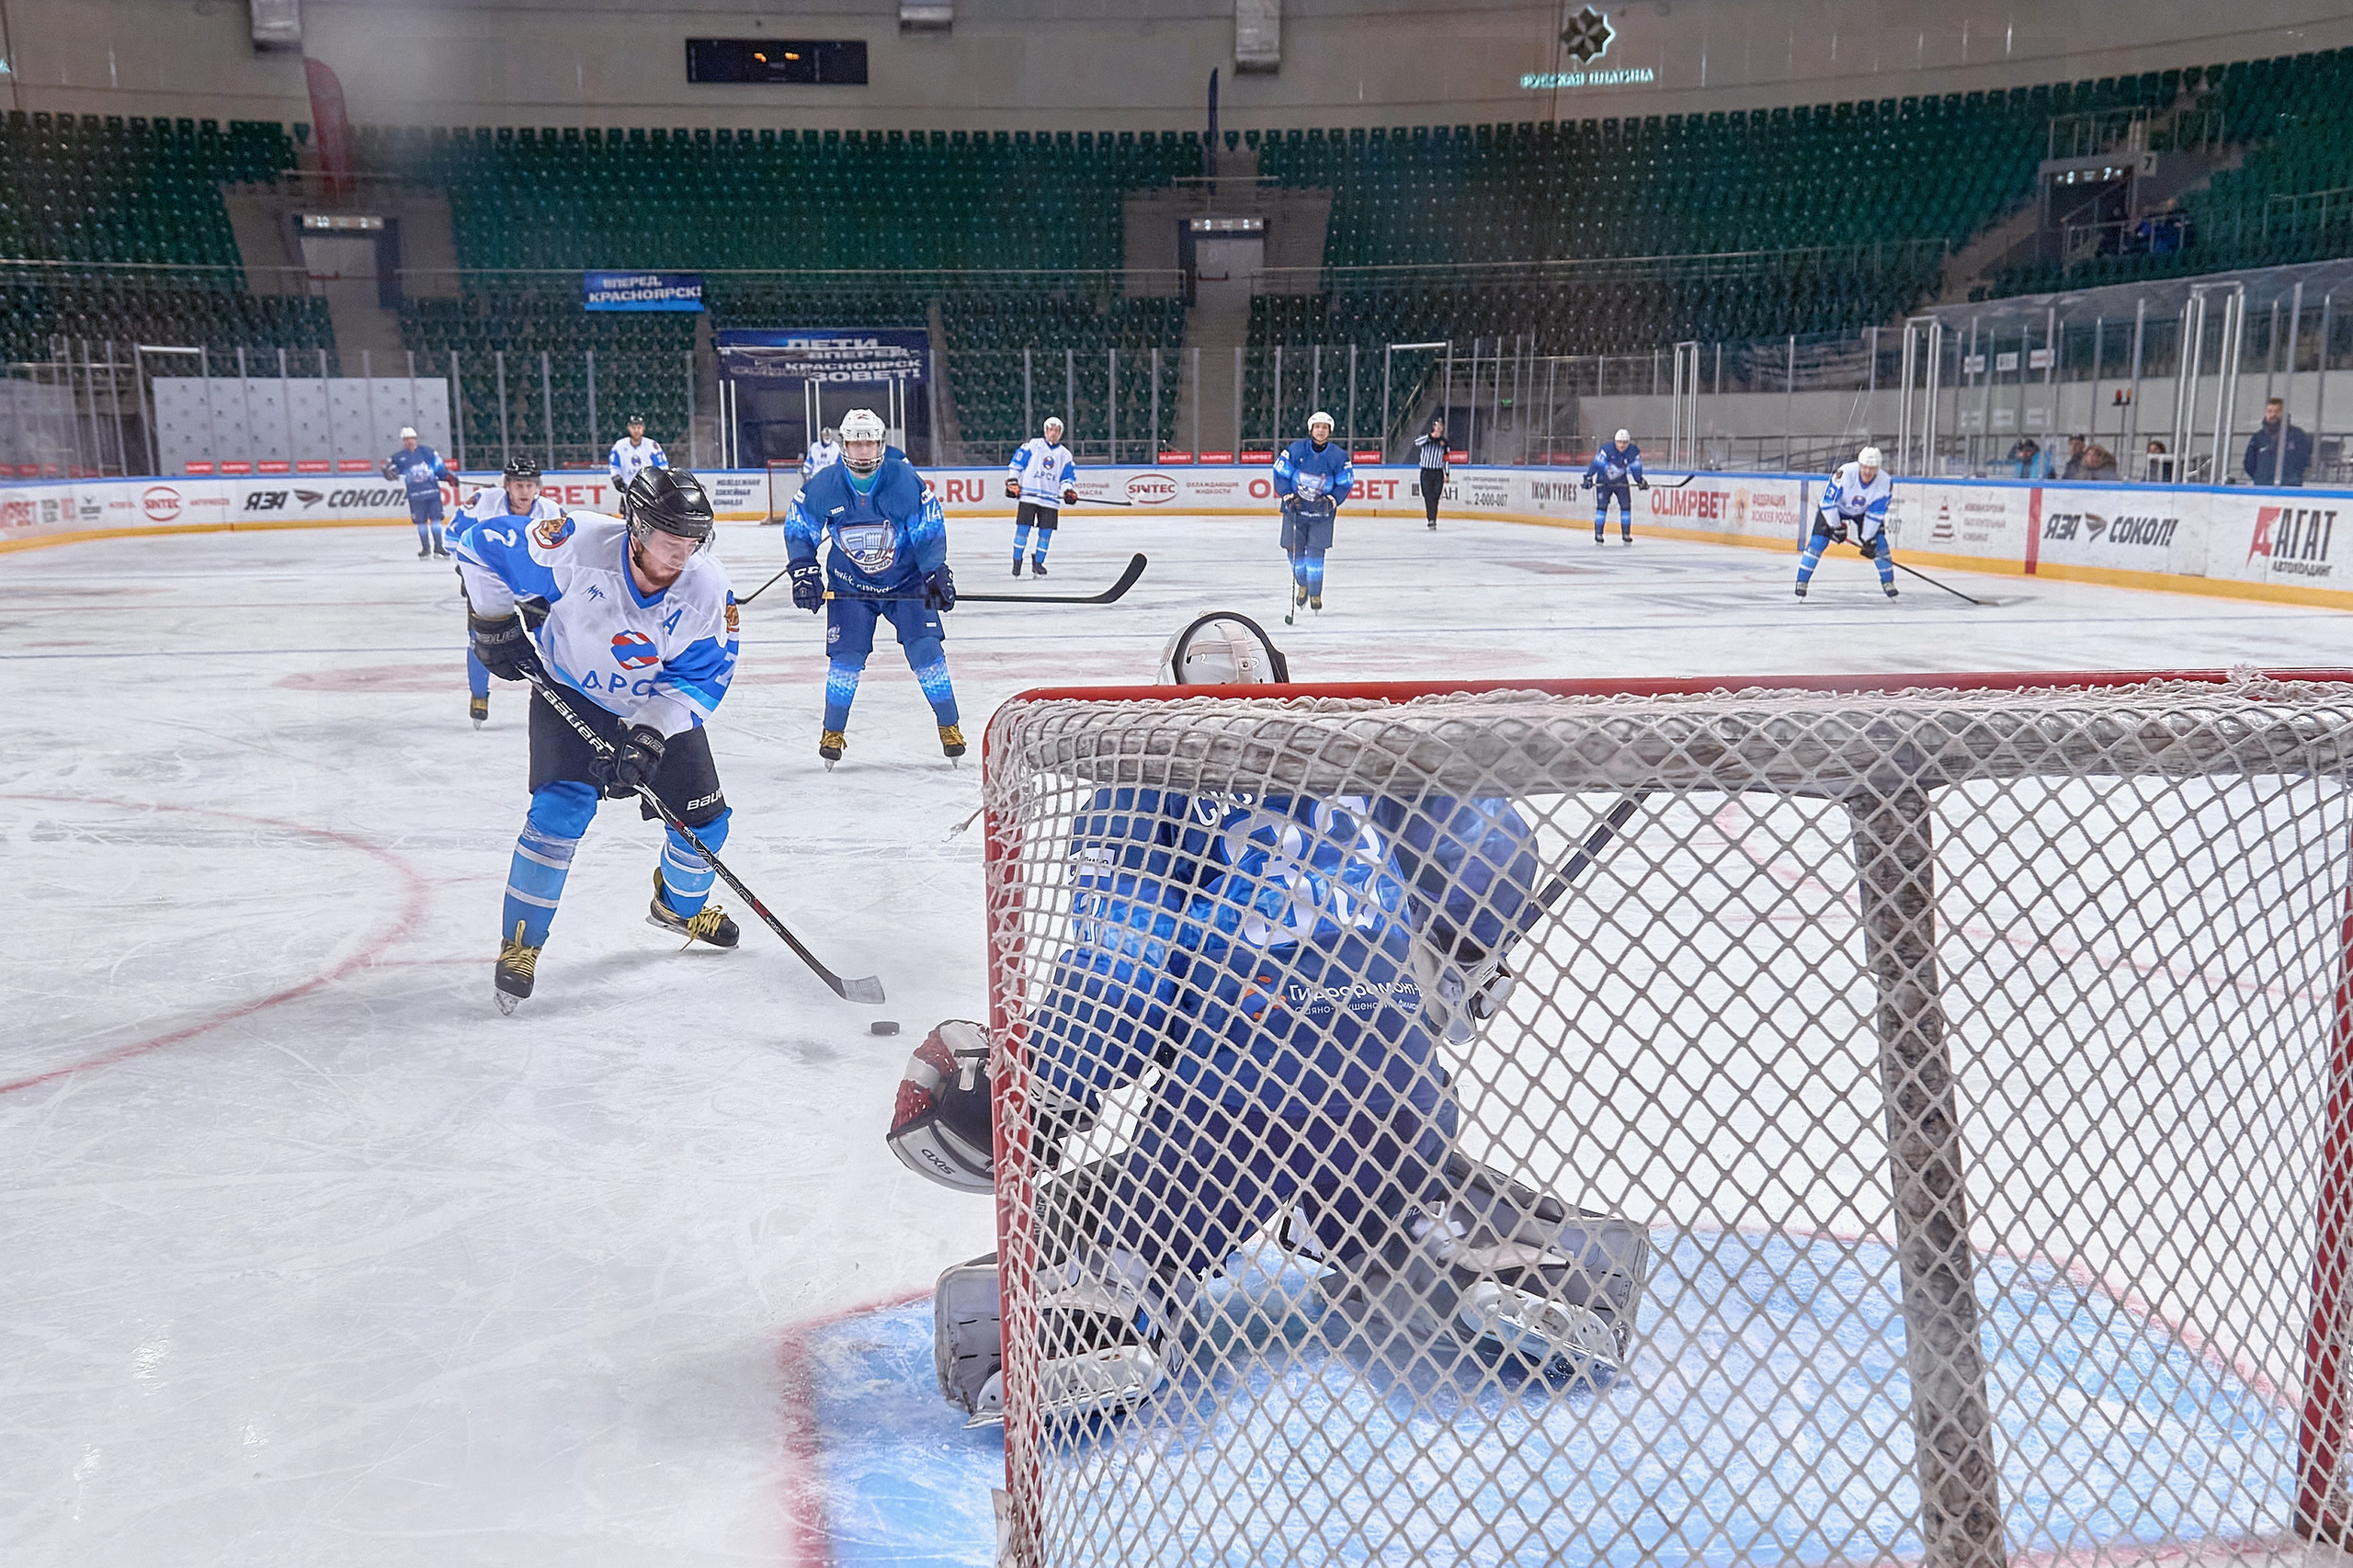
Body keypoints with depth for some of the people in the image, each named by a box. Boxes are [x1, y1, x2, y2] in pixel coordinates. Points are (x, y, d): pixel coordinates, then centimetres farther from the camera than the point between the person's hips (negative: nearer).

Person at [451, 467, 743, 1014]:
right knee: (561, 809, -20)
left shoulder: (709, 590, -24)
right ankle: (520, 944, -5)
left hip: (660, 707, 3)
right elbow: (479, 544, -17)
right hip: (570, 693, -3)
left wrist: (649, 736, -31)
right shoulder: (576, 544, -32)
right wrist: (494, 626, -11)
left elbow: (701, 678, -20)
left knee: (704, 819, 4)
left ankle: (679, 907, 36)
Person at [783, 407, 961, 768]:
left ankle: (949, 726, 7)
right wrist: (804, 572, -14)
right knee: (846, 657, -6)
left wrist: (936, 574, -18)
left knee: (926, 650, -8)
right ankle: (833, 732, 12)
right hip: (849, 585, 1)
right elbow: (798, 529, -3)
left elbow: (930, 530, -11)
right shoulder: (822, 485, -14)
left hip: (906, 581, -1)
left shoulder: (906, 480, -17)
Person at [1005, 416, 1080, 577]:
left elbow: (1068, 477, 15)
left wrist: (1068, 490, -3)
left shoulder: (1065, 454, 14)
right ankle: (1017, 560, 6)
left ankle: (1038, 562, 16)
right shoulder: (1033, 445, 5)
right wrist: (1012, 481, -2)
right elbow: (1017, 462, 6)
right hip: (1028, 495, -3)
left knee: (1046, 532, 1)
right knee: (1023, 528, -5)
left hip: (1051, 500, 3)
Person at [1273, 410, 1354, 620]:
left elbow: (1345, 483, 1)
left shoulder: (1338, 456, -6)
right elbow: (1280, 473, -1)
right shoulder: (1295, 450, -7)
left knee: (1316, 551, -7)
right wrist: (1287, 495, -12)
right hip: (1295, 507, 1)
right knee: (1293, 549, 3)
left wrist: (1332, 500, -14)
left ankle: (1315, 595, 3)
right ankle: (1302, 585, 30)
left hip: (1322, 512, -1)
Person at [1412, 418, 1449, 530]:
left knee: (1435, 498, 1)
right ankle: (1431, 520, -7)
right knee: (1428, 497, -8)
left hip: (1438, 473, 2)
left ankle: (1433, 520, 8)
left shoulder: (1444, 441, 11)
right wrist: (1430, 436, -30)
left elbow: (1445, 459, 15)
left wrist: (1447, 474, 10)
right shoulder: (1425, 436, 1)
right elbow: (1417, 443, -22)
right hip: (1426, 472, -2)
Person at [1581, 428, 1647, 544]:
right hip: (1603, 481, -3)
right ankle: (1598, 534, -4)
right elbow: (1596, 464, -22)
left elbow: (1635, 469, 1)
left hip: (1621, 481, 3)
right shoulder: (1607, 449, -24)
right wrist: (1588, 477, -26)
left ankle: (1626, 534, 5)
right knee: (1602, 505, -11)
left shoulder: (1634, 452, -12)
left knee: (1626, 505, -4)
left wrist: (1640, 480, -2)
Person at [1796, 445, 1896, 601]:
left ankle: (1888, 582, 9)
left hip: (1863, 511, 3)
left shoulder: (1885, 482, -26)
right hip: (1835, 506, -3)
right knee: (1818, 541, -16)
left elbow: (1875, 514, -19)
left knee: (1878, 541, -8)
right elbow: (1828, 501, -28)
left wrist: (1868, 539, -20)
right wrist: (1836, 527, -26)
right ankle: (1802, 581, -7)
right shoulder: (1844, 474, -38)